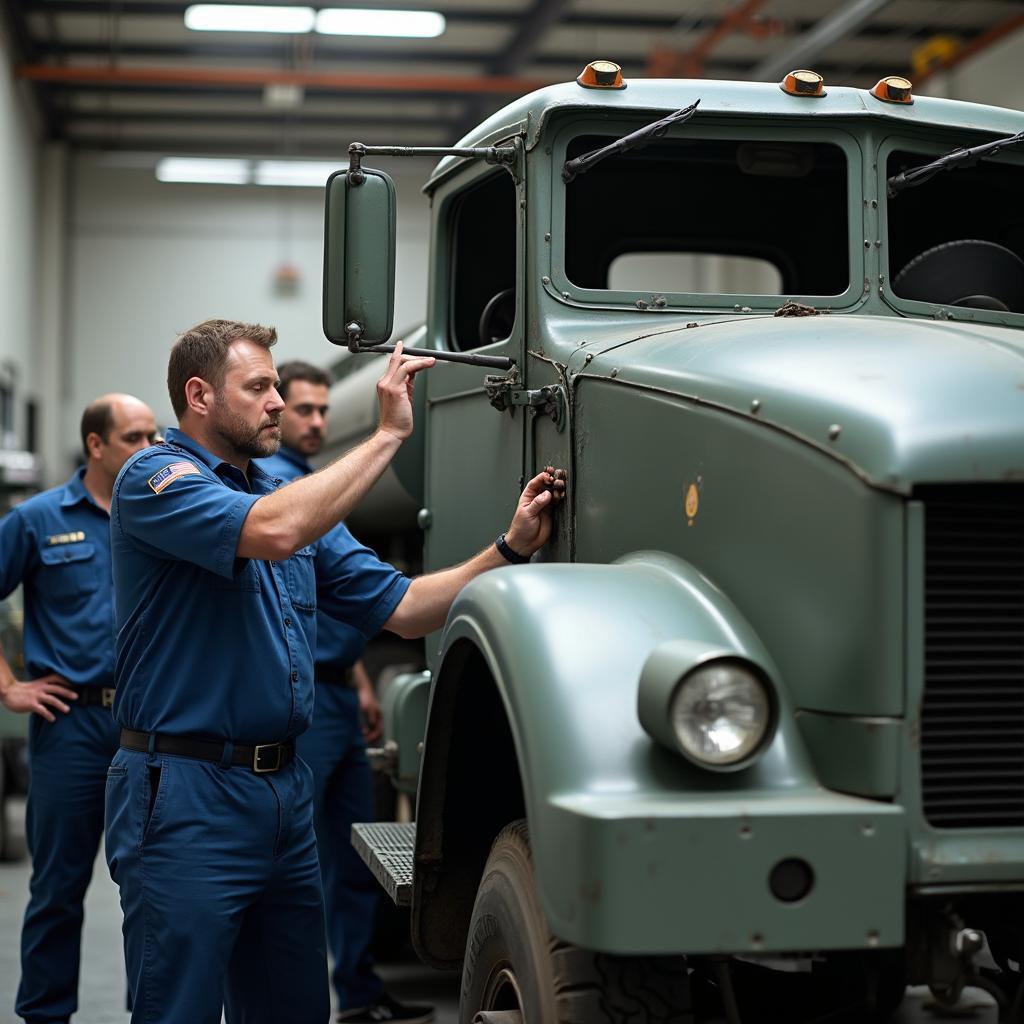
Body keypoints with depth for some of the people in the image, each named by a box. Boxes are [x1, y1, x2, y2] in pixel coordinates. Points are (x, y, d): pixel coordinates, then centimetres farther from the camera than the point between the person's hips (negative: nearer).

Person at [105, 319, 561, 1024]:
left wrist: (511, 549, 1)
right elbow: (274, 531, -29)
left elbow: (401, 608, 13)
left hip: (287, 791, 8)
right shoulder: (154, 479, -9)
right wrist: (389, 434, -21)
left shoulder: (291, 493, 15)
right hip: (188, 793, -8)